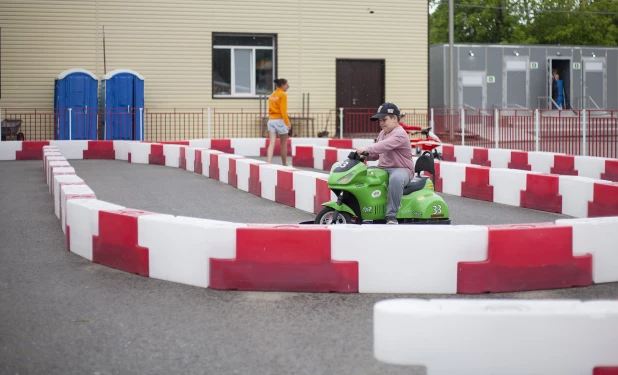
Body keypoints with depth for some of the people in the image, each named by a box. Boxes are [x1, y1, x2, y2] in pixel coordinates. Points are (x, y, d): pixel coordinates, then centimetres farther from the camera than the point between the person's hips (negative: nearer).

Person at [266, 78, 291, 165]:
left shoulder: (272, 95, 13)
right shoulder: (283, 94, -9)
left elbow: (270, 109, 11)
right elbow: (283, 110, -15)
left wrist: (271, 119, 14)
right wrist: (287, 123, -12)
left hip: (271, 120, 6)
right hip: (280, 120, -6)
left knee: (272, 143, -3)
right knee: (283, 144, 8)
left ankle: (269, 163, -18)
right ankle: (284, 164, 18)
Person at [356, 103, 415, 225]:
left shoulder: (399, 134, -15)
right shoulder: (382, 133, 16)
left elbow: (385, 145, -34)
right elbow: (376, 154, 20)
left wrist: (367, 149, -44)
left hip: (402, 170, -9)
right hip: (383, 168, 9)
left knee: (395, 178, -42)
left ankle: (391, 216, -35)